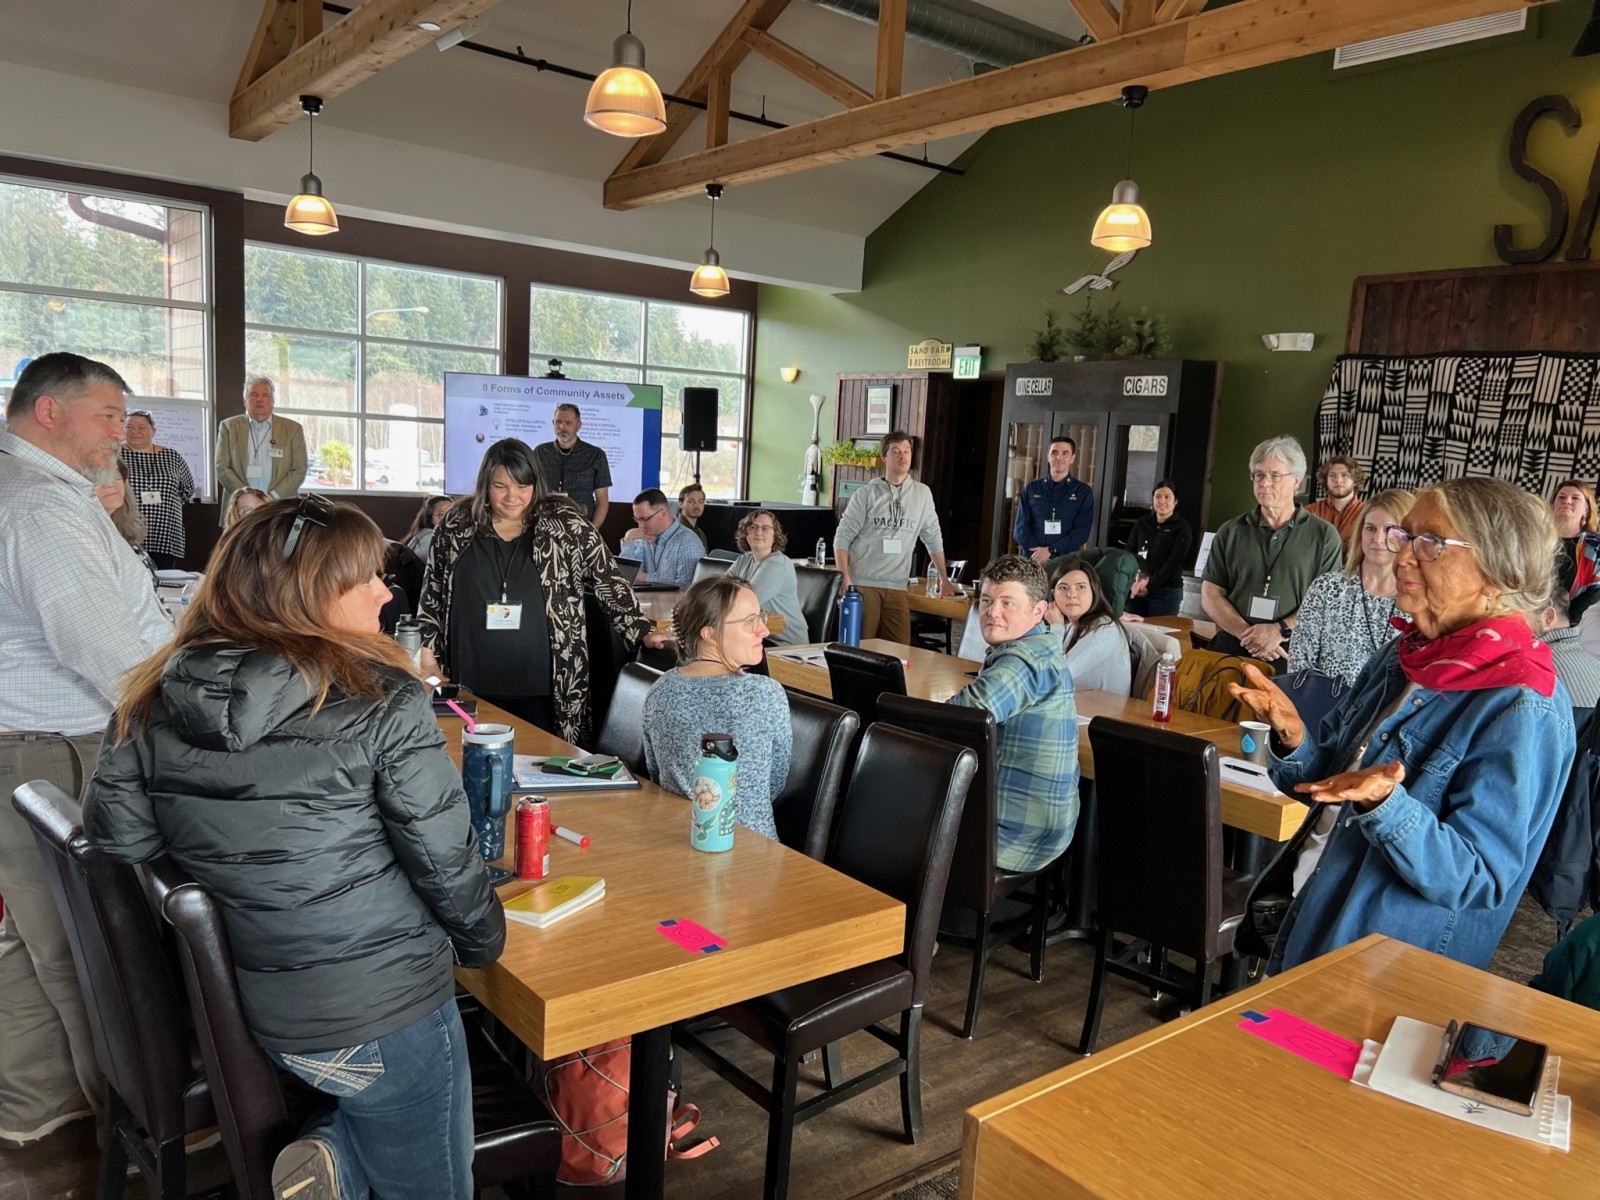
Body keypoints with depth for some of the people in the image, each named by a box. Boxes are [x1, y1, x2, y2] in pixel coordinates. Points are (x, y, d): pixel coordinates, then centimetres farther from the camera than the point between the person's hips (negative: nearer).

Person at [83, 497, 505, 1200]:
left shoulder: (150, 707, -2)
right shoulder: (381, 702, -18)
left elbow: (115, 840, 3)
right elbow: (445, 860, -14)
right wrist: (483, 943, 4)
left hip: (250, 1010, 5)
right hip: (383, 1013, -5)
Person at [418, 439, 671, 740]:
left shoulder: (565, 525, -2)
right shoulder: (456, 527, 4)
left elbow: (608, 582, 2)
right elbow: (432, 595, 12)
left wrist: (643, 633, -3)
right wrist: (429, 659, 7)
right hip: (472, 687, 2)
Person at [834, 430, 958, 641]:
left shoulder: (922, 493, 8)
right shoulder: (865, 494, 0)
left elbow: (933, 537, 17)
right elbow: (842, 538, -2)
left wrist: (944, 579, 19)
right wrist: (845, 580, -13)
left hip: (896, 587, 3)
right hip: (863, 584, -3)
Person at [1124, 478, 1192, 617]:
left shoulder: (1182, 528, -1)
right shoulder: (1141, 524, 11)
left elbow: (1174, 562, -9)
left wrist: (1150, 586, -13)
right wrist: (1137, 580, -11)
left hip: (1166, 591, -4)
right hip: (1137, 589, 4)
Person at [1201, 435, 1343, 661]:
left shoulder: (1323, 535, 5)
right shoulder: (1230, 532, 10)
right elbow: (1210, 595, 5)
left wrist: (1280, 631, -13)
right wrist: (1247, 634, -8)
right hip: (1231, 647, 1)